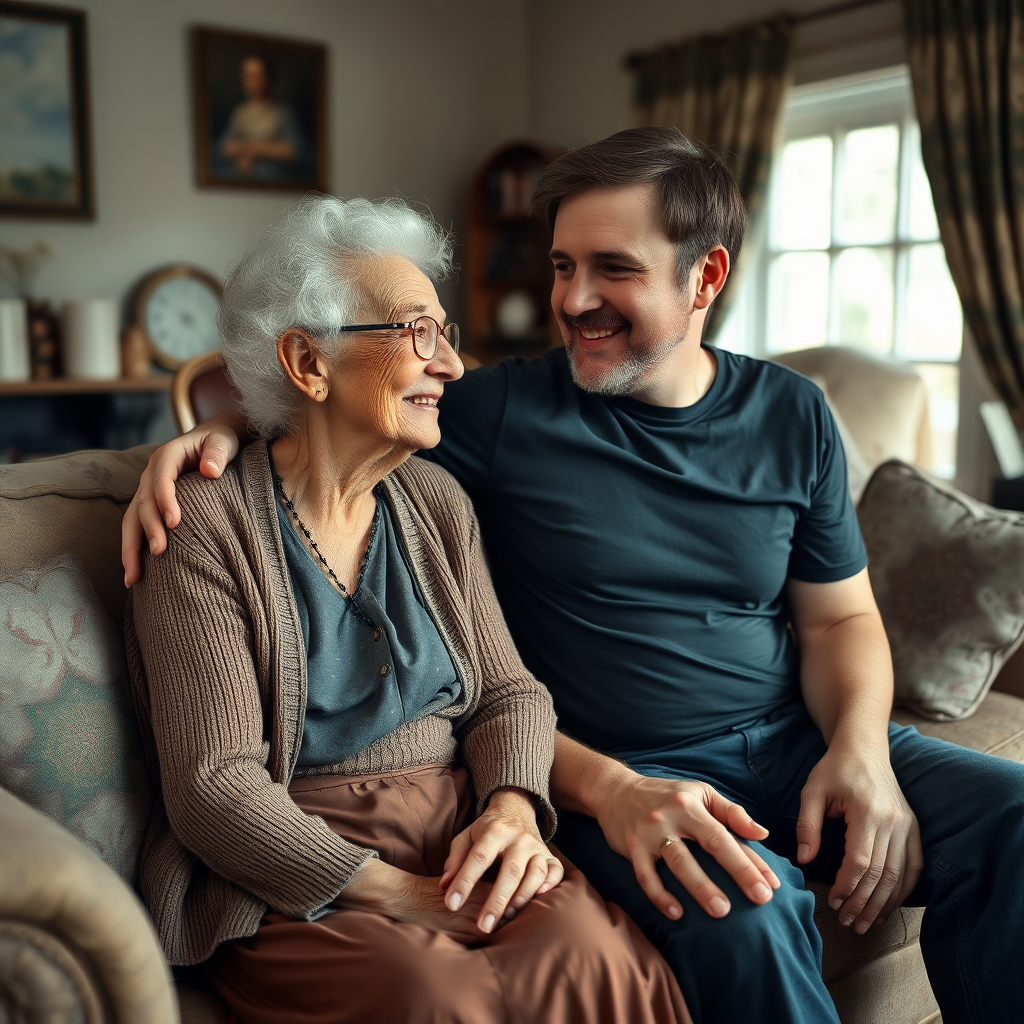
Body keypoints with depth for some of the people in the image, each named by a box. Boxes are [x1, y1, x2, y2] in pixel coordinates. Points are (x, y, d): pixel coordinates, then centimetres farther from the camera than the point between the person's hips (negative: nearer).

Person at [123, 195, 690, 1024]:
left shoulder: (437, 502, 10)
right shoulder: (207, 528, -9)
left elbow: (508, 691, 11)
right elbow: (214, 786, -13)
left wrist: (513, 808, -11)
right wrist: (403, 896, -20)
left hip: (462, 842, 5)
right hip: (292, 883, -4)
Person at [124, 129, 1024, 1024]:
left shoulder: (791, 415, 6)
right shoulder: (500, 411, -5)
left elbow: (840, 618, 11)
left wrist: (862, 748, -8)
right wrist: (223, 426, -20)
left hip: (795, 741, 4)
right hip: (617, 773, -3)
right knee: (745, 916, -34)